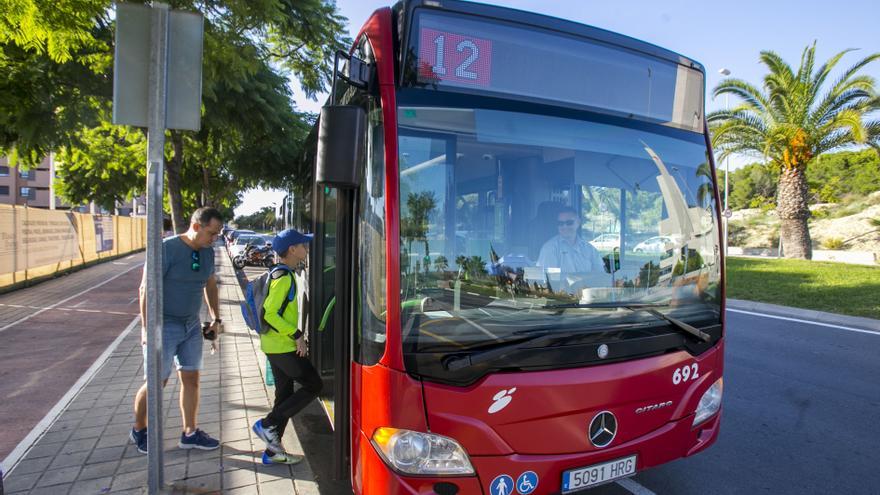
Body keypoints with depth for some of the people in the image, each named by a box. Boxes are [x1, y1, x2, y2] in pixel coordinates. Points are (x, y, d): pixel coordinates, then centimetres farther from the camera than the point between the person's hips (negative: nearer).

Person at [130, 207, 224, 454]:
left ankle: (190, 433, 22)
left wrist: (215, 319, 14)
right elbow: (146, 288, -17)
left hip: (192, 326, 6)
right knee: (157, 382, 3)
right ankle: (139, 429, 28)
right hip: (164, 326, -6)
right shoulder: (167, 248, -18)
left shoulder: (208, 252, 2)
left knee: (191, 378, 10)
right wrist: (146, 327, -18)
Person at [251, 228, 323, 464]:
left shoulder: (278, 274, 13)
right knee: (314, 385, -1)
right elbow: (269, 313, -24)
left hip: (275, 345, 10)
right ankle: (267, 424, 1)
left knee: (285, 393, 14)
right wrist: (297, 335, -20)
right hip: (283, 347, -10)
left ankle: (273, 451, 21)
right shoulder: (284, 277, -17)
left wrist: (294, 335, 19)